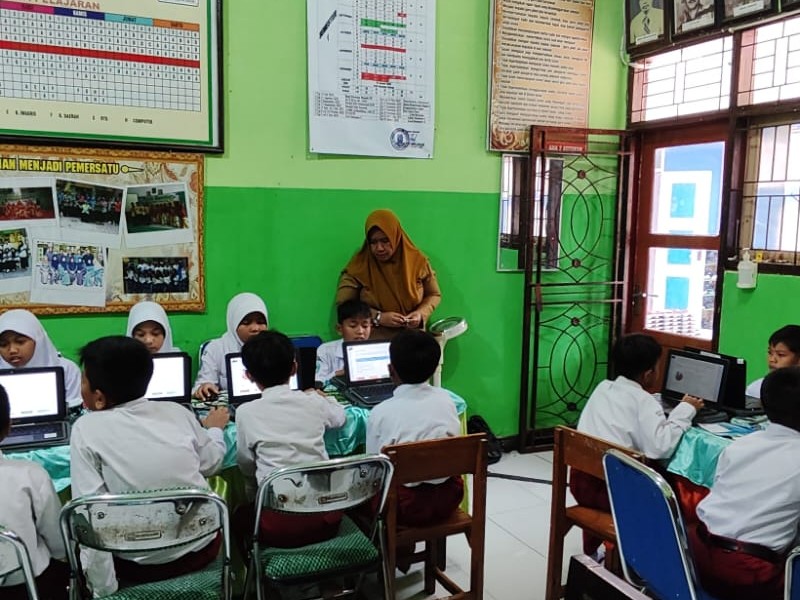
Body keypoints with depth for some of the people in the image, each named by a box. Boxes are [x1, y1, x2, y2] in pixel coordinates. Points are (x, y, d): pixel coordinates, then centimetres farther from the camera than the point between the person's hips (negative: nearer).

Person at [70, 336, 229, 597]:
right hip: (202, 548, 3)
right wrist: (214, 428, 31)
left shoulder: (86, 428, -12)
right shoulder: (176, 411, -3)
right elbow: (212, 464, 12)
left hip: (141, 565, -2)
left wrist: (104, 590, -11)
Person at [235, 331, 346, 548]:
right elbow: (340, 417, 26)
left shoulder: (246, 412, -4)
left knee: (241, 516, 28)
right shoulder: (314, 402, 3)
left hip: (280, 524, -2)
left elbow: (246, 465, 7)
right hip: (326, 516, 3)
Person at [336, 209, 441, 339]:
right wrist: (378, 317, -12)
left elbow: (434, 295, 12)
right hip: (373, 341, -1)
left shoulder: (417, 261, 2)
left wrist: (421, 313, -7)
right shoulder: (358, 266, -3)